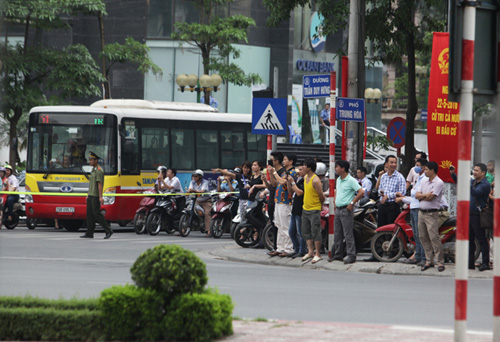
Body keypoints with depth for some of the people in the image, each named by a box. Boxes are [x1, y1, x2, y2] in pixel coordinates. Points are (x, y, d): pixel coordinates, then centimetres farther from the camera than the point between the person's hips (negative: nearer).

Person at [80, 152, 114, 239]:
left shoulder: (99, 171, -13)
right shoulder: (93, 170, 17)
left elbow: (99, 184, -19)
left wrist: (100, 197, -24)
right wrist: (88, 194, 24)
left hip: (96, 196, -10)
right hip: (91, 196, 10)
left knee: (96, 213, -11)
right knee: (89, 214, 6)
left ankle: (108, 231, -7)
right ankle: (89, 233, 6)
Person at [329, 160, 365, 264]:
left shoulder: (351, 180, -12)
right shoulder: (338, 180, 14)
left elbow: (361, 192, -19)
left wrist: (352, 203, -17)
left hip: (346, 210, -9)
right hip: (338, 209, 9)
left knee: (348, 234, -8)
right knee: (337, 234, 11)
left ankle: (351, 256, -7)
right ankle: (337, 254, 19)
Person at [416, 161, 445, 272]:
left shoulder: (439, 183, -10)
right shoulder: (424, 181, 15)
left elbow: (430, 198, -17)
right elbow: (417, 195, 8)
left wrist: (421, 196, -2)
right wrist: (425, 195, -10)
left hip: (431, 213, -8)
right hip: (421, 212, 8)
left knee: (434, 238, -12)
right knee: (423, 238, 8)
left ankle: (440, 262, -9)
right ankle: (429, 261, 15)